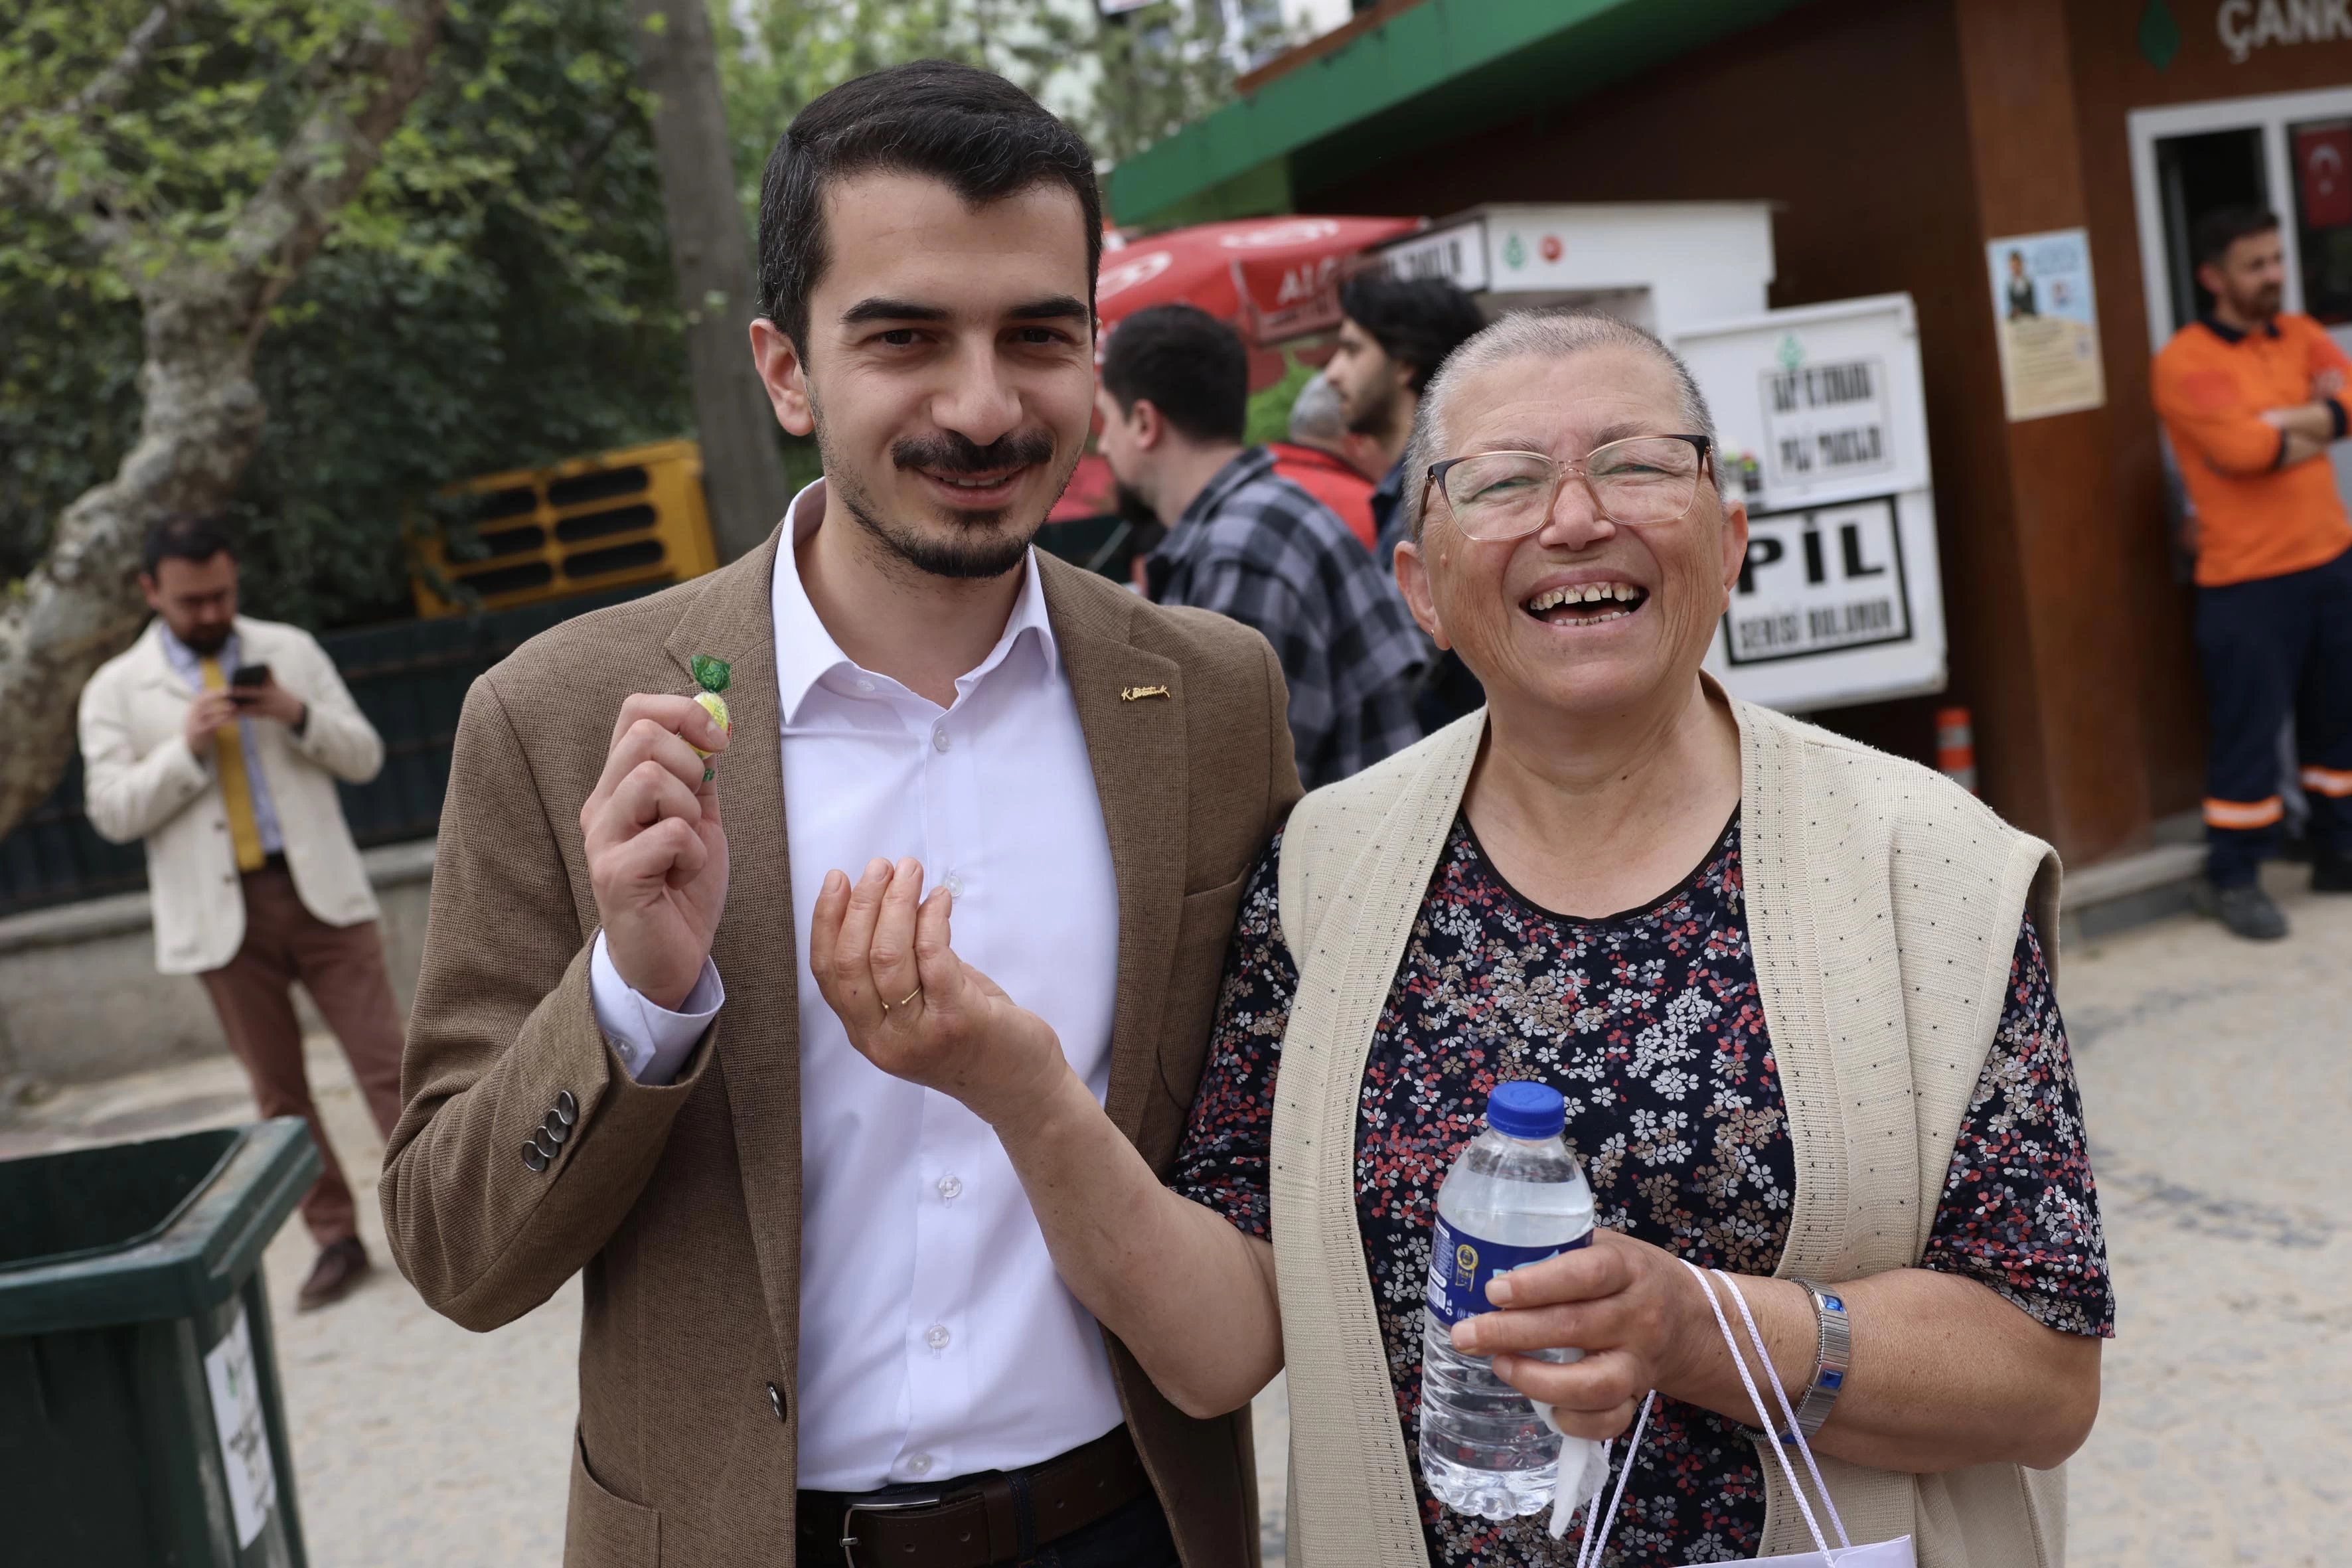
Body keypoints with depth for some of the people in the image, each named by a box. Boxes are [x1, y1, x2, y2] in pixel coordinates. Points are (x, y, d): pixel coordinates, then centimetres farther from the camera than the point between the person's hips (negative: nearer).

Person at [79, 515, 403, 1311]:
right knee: (279, 1092, 6)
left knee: (386, 1064, -3)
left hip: (321, 891, 0)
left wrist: (299, 716, -12)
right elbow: (111, 812, -2)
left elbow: (364, 757, 6)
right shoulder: (116, 690, 5)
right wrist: (185, 747, -15)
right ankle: (336, 1239, 18)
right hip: (222, 913, 0)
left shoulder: (290, 649, 7)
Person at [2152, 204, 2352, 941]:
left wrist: (2281, 424, -16)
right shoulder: (2185, 361, -9)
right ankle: (2232, 879, 10)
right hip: (2247, 582, -7)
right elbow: (2242, 448, -22)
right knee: (2248, 733, -3)